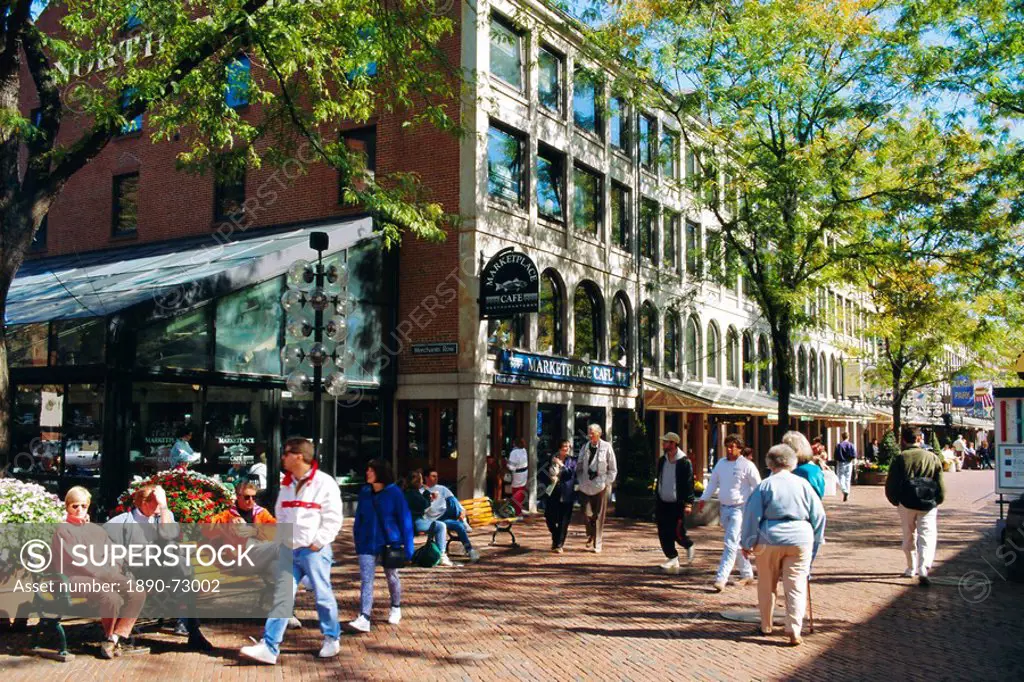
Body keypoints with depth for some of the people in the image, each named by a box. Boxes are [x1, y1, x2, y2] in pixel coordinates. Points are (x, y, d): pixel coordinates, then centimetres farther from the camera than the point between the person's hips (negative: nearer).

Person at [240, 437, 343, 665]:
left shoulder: (324, 483, -10)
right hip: (289, 550, 6)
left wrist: (318, 542, -14)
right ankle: (269, 647, 3)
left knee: (323, 595, 4)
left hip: (314, 550, -6)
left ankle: (331, 638, 22)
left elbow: (333, 518, -11)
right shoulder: (287, 485, 13)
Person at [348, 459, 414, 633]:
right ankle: (364, 619, -14)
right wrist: (357, 540, 7)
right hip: (368, 543, 2)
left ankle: (396, 608, 39)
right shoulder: (364, 492, 0)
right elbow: (359, 518, 9)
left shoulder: (394, 493, -10)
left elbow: (405, 520, -7)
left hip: (390, 543, -2)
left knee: (392, 577, 16)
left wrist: (408, 548, -9)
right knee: (366, 580, -9)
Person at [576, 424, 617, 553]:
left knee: (599, 516, 1)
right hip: (586, 487, 3)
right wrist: (580, 481, 5)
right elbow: (579, 467, 15)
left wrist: (607, 482, -5)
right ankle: (590, 538, 25)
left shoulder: (606, 447, -2)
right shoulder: (584, 447, 7)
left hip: (601, 487, -2)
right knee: (587, 515, -1)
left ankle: (597, 545, 9)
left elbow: (613, 469, 2)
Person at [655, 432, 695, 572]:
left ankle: (689, 546, 26)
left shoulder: (684, 462, -11)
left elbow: (689, 484, -12)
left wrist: (688, 503, -17)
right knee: (664, 534, 3)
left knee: (677, 533, -5)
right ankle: (672, 559, 14)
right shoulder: (662, 460, 9)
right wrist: (656, 500, 16)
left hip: (677, 504, -6)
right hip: (662, 503, 6)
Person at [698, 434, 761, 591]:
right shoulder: (721, 463, 10)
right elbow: (713, 482, 18)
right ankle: (747, 574, 29)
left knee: (731, 543, -13)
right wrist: (703, 499, 12)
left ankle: (721, 578, -18)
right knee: (736, 544, 15)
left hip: (739, 509, -7)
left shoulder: (747, 465, -8)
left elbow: (758, 487, -6)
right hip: (724, 508, 7)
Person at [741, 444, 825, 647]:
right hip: (800, 539, 1)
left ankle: (766, 626, 23)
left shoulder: (765, 485, -4)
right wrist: (815, 541, 17)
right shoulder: (803, 484, 3)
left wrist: (747, 543, 2)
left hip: (770, 540, -1)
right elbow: (818, 515, 7)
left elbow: (752, 515, -5)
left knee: (767, 586, 14)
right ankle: (794, 631, -5)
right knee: (796, 586, 3)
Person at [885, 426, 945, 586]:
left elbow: (890, 485, -4)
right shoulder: (933, 458, 1)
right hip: (928, 505, 0)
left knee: (909, 536, 17)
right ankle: (924, 568, -19)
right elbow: (941, 485, 2)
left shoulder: (899, 459, -4)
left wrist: (896, 501, 12)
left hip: (906, 503, 0)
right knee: (927, 536, 0)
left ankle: (912, 568, 28)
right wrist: (937, 501, 16)